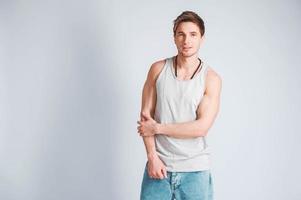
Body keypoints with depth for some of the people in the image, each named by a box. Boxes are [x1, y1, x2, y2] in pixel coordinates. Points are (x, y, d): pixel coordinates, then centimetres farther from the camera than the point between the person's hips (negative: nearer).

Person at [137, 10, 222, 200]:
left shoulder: (212, 78, -6)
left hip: (195, 169, -1)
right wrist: (152, 156, -8)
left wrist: (157, 128, -9)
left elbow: (201, 127, -12)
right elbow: (146, 116, 0)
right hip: (159, 165, 1)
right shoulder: (158, 69, 1)